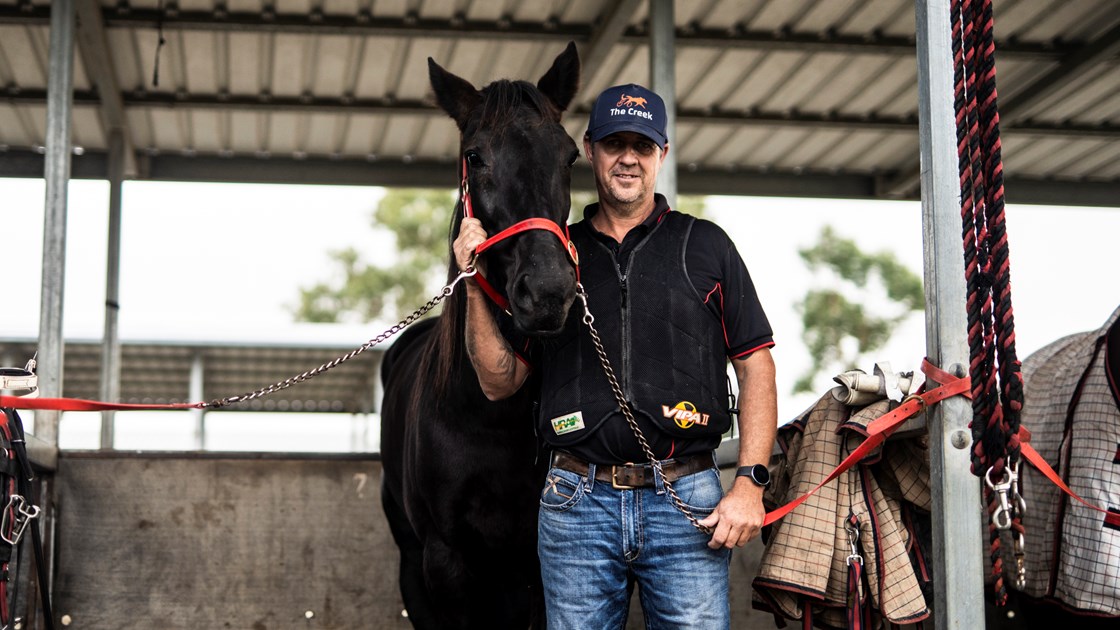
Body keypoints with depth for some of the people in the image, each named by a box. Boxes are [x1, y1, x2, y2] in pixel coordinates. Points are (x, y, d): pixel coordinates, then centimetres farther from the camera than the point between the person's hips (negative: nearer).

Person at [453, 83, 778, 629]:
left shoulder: (705, 246, 8)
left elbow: (755, 366, 5)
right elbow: (499, 382, 9)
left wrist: (750, 482, -6)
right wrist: (477, 285, -5)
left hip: (686, 501, -1)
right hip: (577, 504, 1)